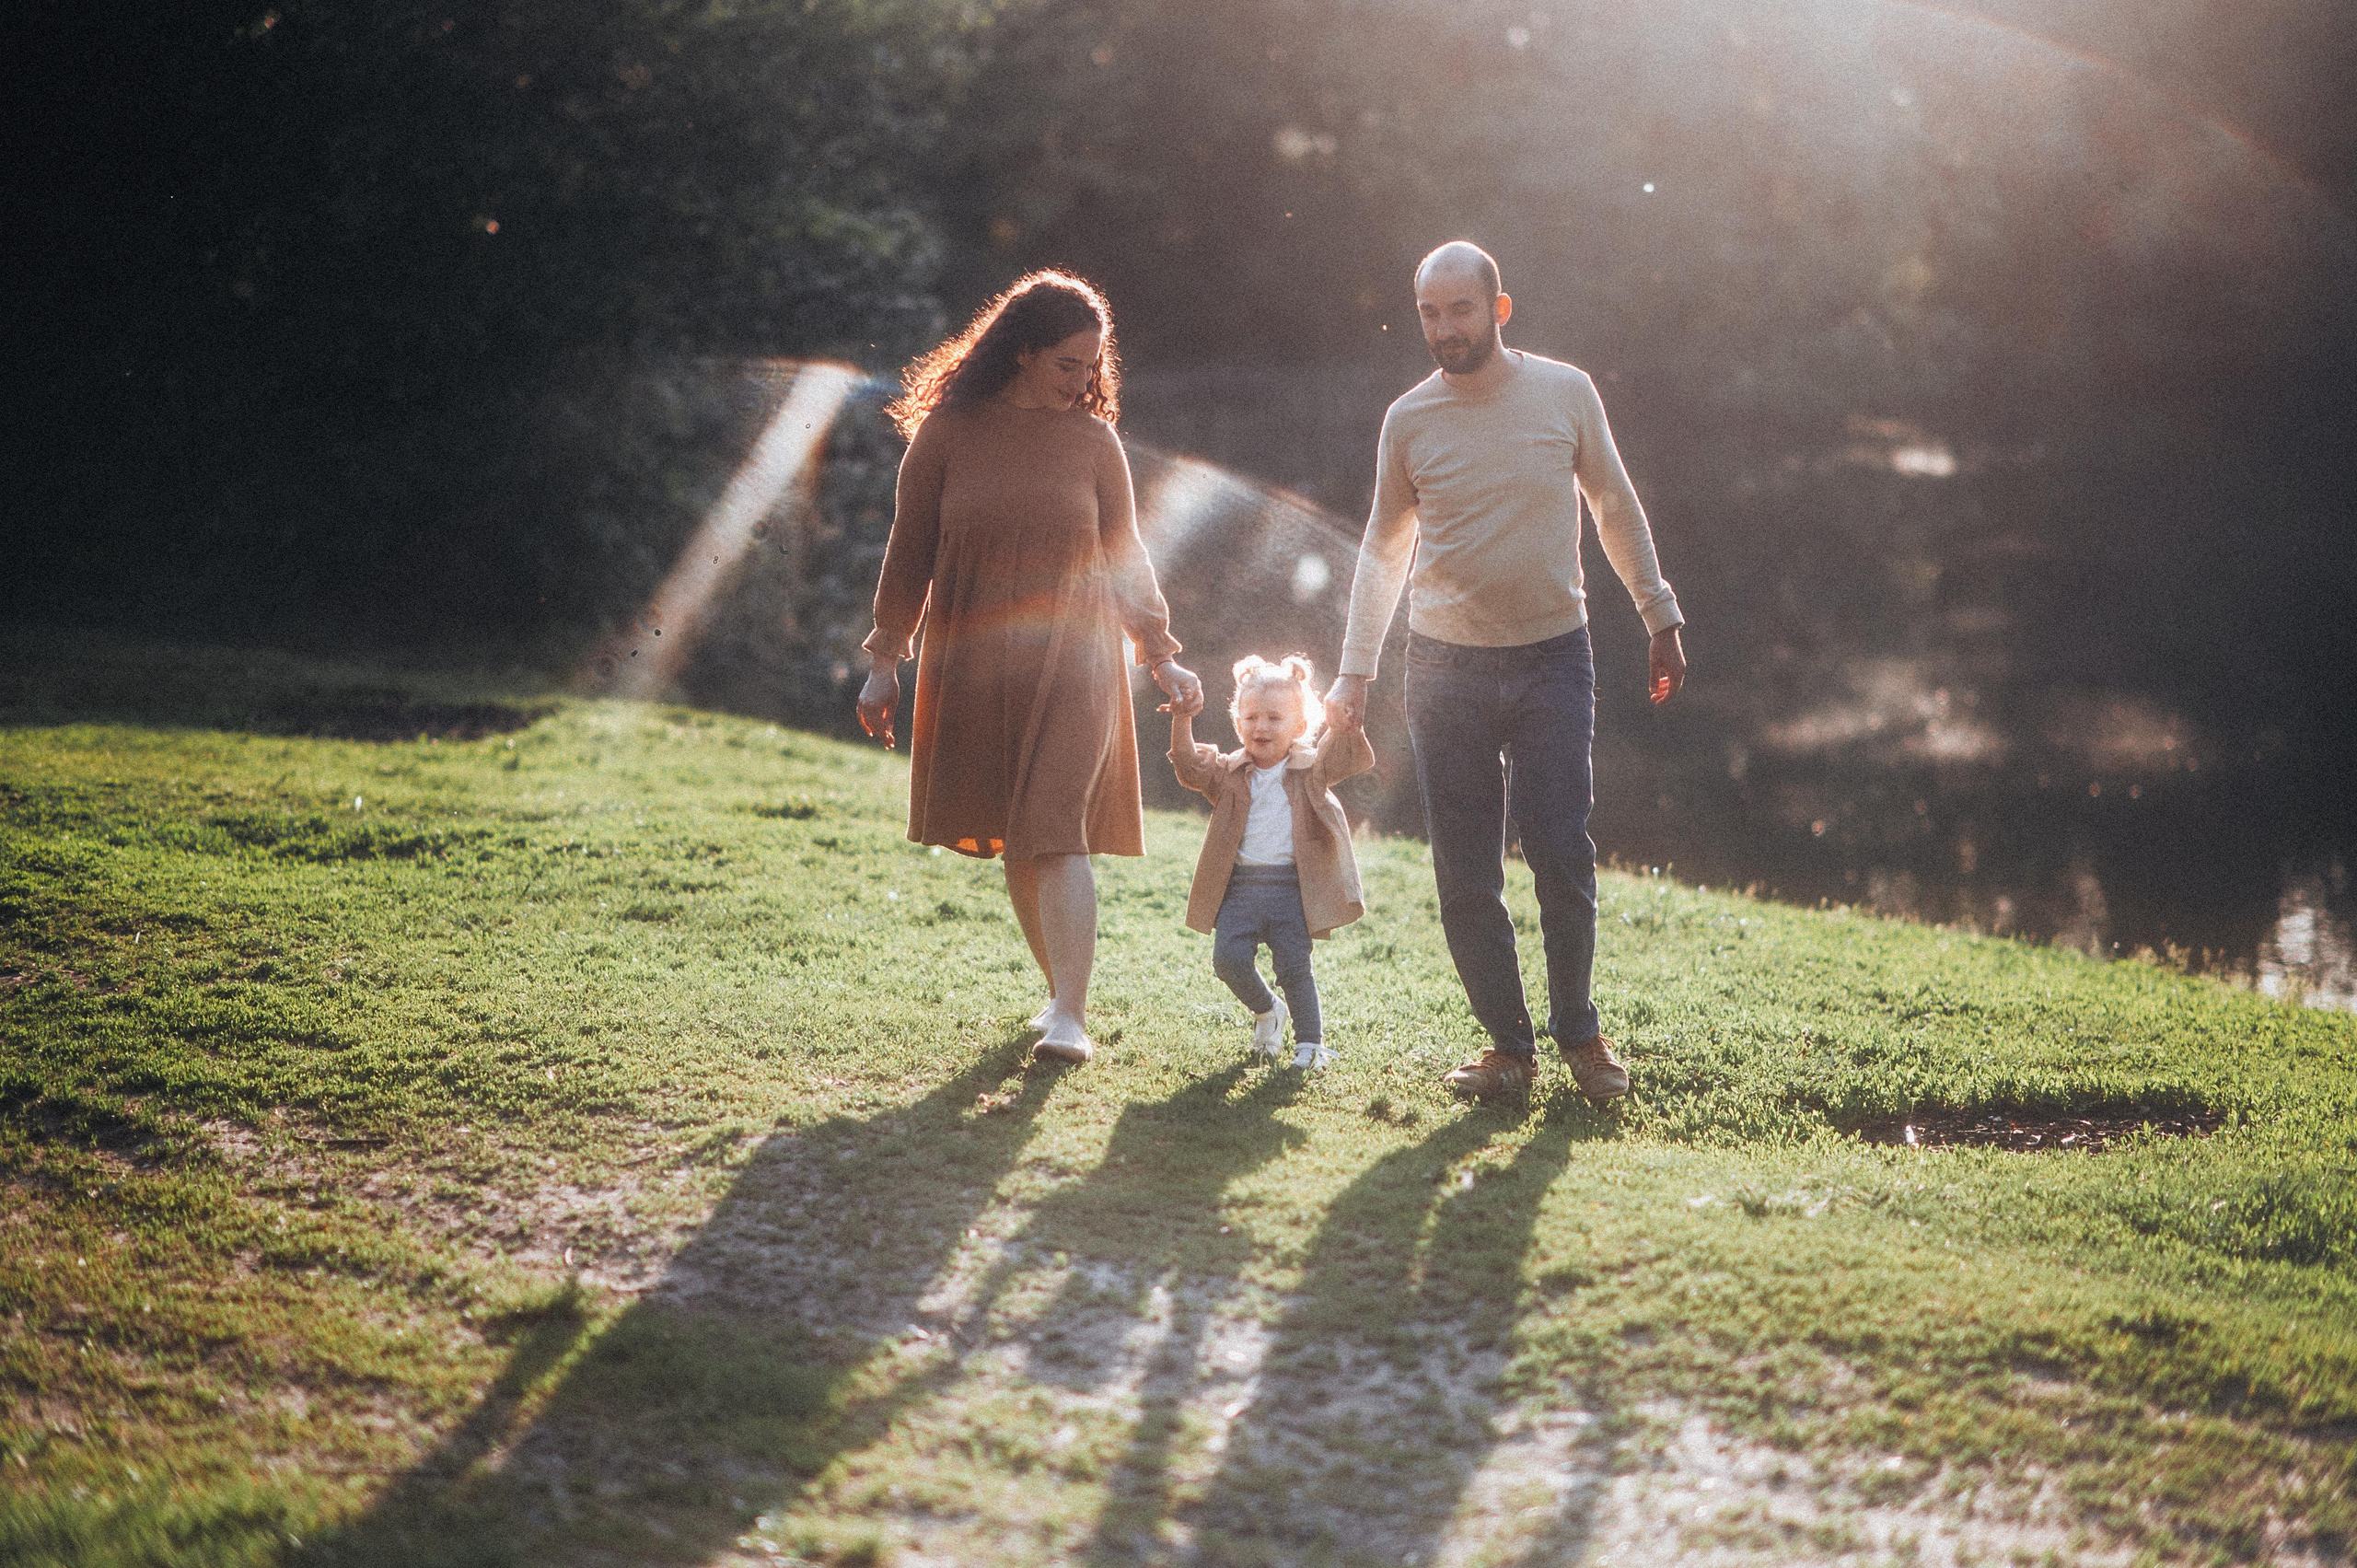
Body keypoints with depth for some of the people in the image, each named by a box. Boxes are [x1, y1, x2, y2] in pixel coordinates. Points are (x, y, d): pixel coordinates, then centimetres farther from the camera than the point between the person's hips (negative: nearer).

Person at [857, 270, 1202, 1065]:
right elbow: (909, 552, 6)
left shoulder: (1092, 441, 3)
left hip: (1072, 665, -1)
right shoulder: (948, 432, 0)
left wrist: (1163, 657, 7)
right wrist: (884, 660, 5)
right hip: (972, 669, 1)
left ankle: (1070, 1016, -14)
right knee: (1011, 846, 7)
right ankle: (1062, 988, 22)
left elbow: (1125, 558, 11)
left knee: (1056, 835, -12)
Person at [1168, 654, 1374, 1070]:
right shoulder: (1229, 772, 9)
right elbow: (1192, 768, -5)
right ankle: (1266, 1010, 20)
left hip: (1291, 885, -2)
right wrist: (1182, 722, -18)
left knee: (1294, 966, -4)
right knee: (1228, 958, -8)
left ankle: (1311, 1043, 10)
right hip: (1239, 885, 2)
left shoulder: (1309, 769, 6)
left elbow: (1345, 755, -8)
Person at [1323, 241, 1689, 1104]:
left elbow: (1615, 507, 11)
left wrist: (1661, 618, 12)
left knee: (1563, 857, -6)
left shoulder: (1565, 392, -2)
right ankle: (1509, 1044, 13)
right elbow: (1383, 549, 11)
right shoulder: (1409, 419, 0)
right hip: (1445, 667, 1)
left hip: (1552, 655, -1)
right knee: (1466, 876, 1)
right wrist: (1354, 675, 8)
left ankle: (1579, 1030, 14)